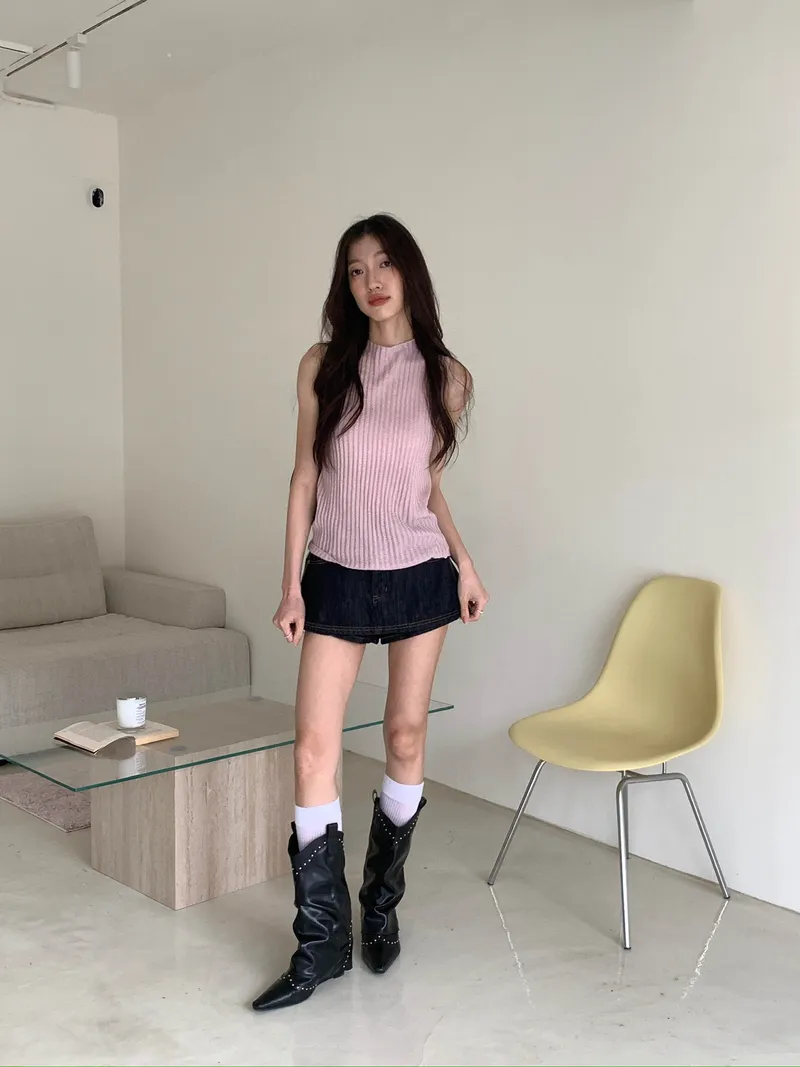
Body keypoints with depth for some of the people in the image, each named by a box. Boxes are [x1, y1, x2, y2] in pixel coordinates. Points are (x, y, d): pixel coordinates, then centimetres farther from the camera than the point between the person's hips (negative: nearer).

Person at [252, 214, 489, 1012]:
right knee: (313, 749, -5)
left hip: (419, 577, 1)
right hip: (338, 579, 0)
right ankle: (321, 942, 7)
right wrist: (291, 583, -4)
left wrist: (464, 562, 0)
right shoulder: (322, 367, -2)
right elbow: (305, 480, 0)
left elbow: (430, 484, 9)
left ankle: (382, 906, 30)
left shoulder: (446, 375, 0)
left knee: (406, 738, 9)